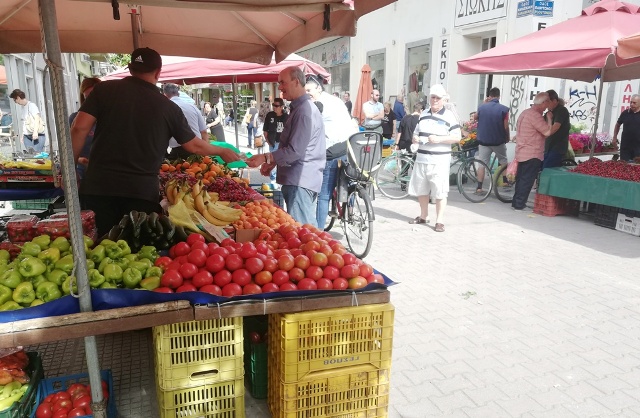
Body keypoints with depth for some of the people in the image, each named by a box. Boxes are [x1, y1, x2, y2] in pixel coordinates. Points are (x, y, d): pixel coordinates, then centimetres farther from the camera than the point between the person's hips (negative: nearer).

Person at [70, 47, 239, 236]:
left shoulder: (105, 89, 4)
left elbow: (79, 128, -4)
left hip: (99, 185, 2)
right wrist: (222, 151, 29)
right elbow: (194, 146, 12)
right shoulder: (168, 106, 3)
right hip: (143, 191, -1)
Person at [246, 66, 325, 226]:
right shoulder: (299, 107, 17)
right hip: (299, 179, 11)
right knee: (307, 227, 16)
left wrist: (265, 157, -19)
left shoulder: (304, 111, -17)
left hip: (300, 181, -11)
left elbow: (295, 151, -22)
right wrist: (272, 162, 18)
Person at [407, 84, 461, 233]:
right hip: (421, 158, 6)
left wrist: (439, 139, -18)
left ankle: (439, 221, 2)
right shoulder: (423, 114, 14)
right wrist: (415, 138, 2)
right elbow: (416, 132, 25)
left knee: (440, 192, -5)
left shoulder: (449, 116, -3)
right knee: (421, 189, 13)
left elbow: (457, 137, -7)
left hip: (439, 160, -6)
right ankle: (423, 216, 29)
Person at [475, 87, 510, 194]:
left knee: (482, 164, 2)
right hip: (499, 141, -1)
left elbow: (475, 117, 17)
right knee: (503, 162, 20)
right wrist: (508, 137, 10)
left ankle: (479, 188, -1)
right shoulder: (503, 109, -9)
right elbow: (506, 127, -8)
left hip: (483, 140, 1)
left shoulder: (482, 107, -3)